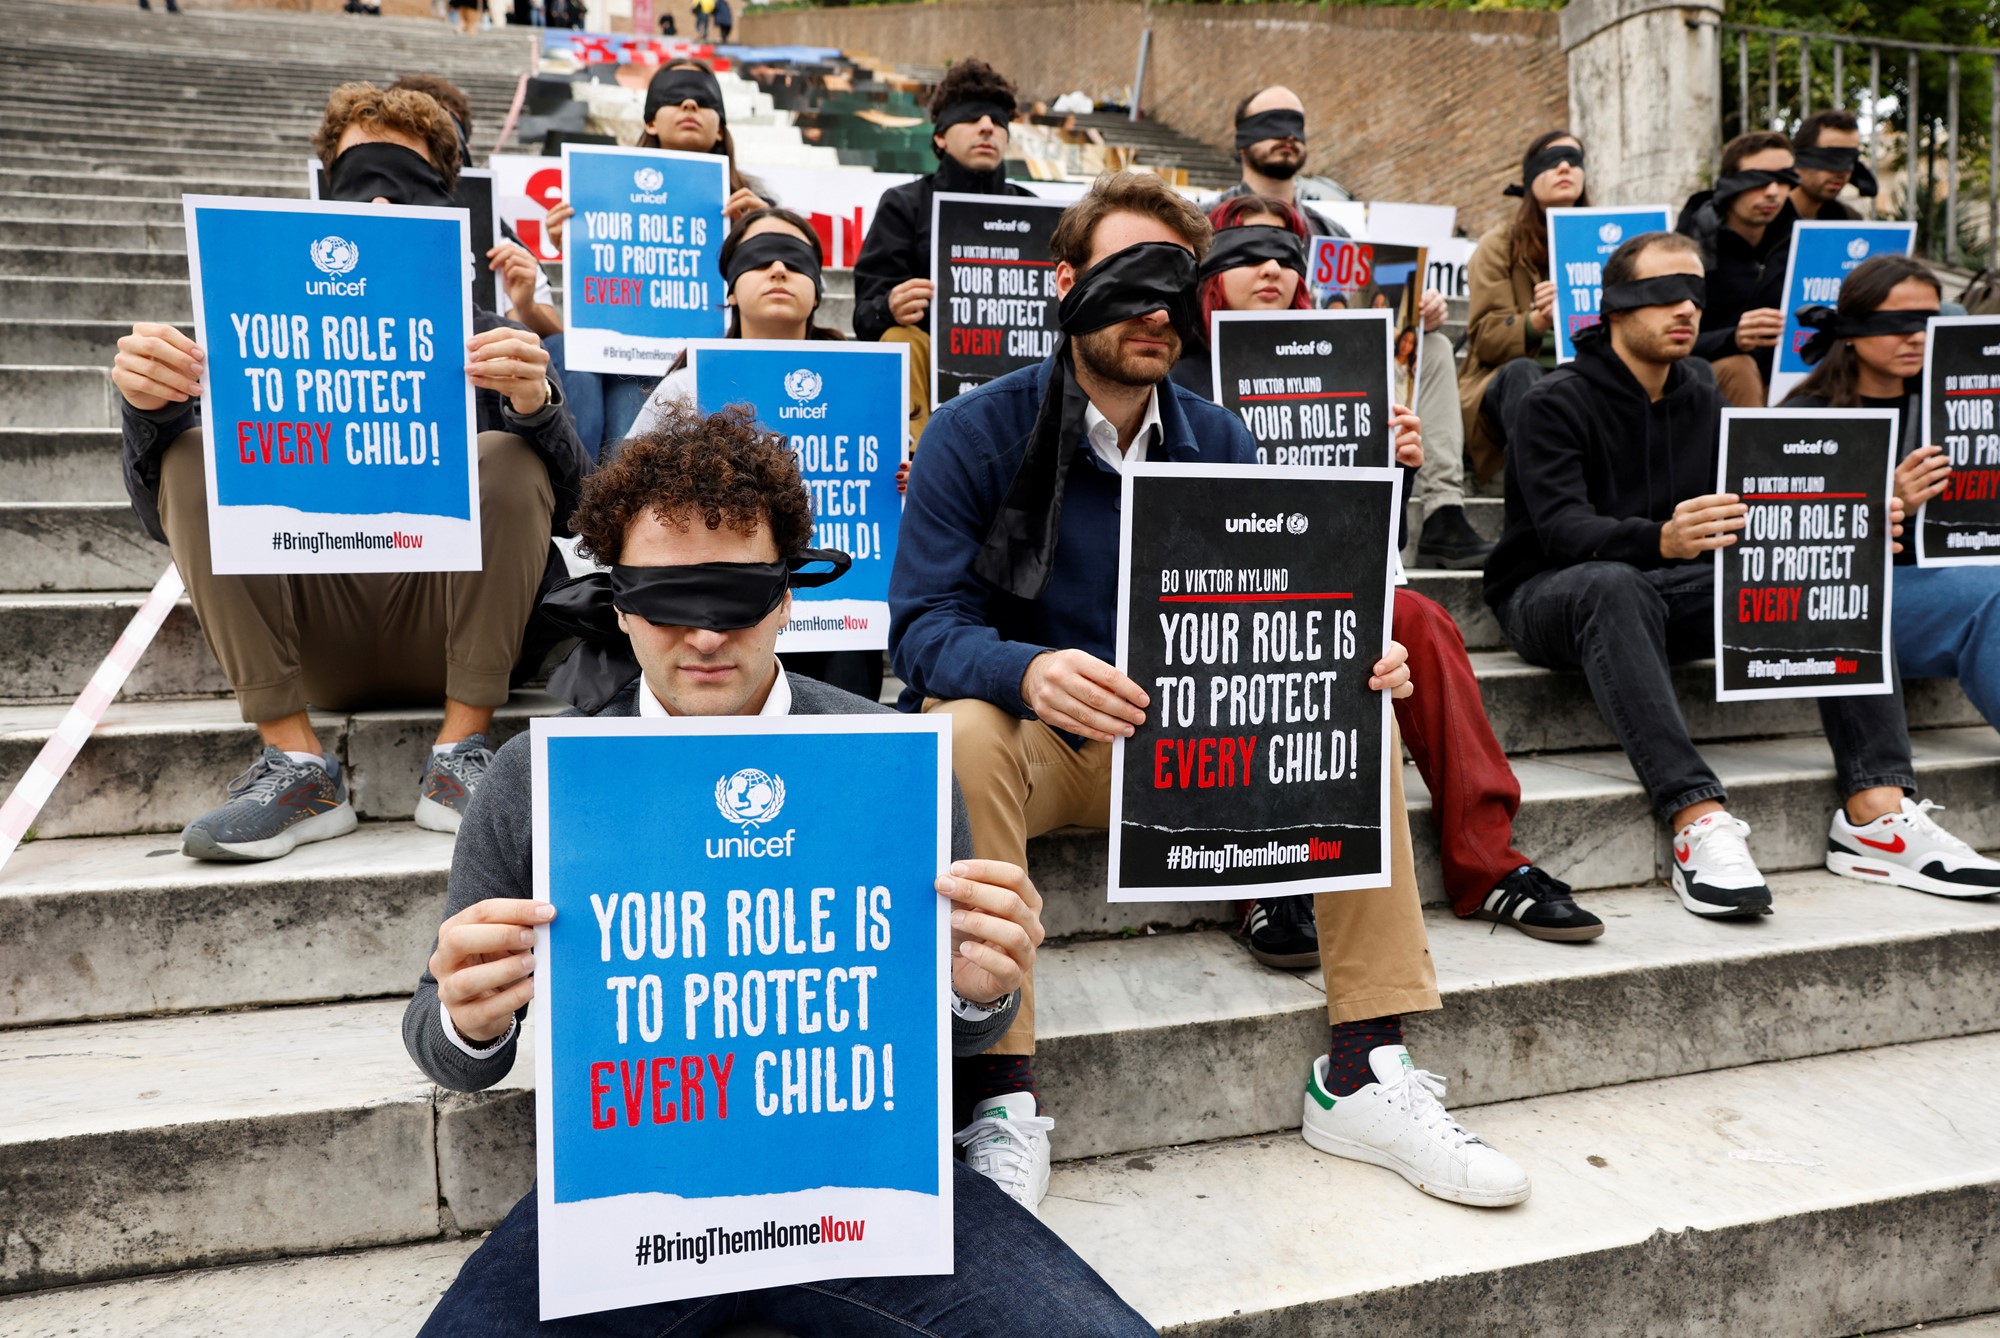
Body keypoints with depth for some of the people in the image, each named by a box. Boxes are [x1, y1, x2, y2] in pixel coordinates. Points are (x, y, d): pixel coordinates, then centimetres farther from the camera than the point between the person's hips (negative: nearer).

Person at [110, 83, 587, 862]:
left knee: (507, 460, -21)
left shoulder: (490, 344, 5)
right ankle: (297, 770, -20)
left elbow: (570, 503, -9)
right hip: (314, 645, 2)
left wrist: (537, 405, -30)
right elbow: (167, 514, 2)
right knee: (191, 461, -15)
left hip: (451, 630, -2)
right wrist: (149, 408, -20)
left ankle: (461, 755, -20)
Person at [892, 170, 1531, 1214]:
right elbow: (923, 625, -15)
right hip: (1036, 736, -4)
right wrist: (1029, 672, -37)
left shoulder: (1218, 442, 6)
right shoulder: (979, 432, -7)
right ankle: (1004, 1095, -30)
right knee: (966, 733, -37)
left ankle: (1361, 1075, -11)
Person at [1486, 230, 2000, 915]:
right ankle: (1697, 817, -45)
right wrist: (1661, 539, -43)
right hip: (1553, 595, -6)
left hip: (1677, 589, 6)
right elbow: (1563, 529, -23)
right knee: (1613, 584, -41)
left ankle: (1875, 806, -23)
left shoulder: (1703, 402, 14)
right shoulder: (1555, 403, -7)